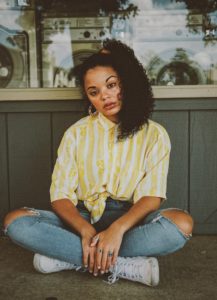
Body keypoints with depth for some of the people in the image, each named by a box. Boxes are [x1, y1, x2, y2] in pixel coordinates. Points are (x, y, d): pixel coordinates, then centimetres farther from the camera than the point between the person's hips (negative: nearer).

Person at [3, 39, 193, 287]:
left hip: (130, 220, -1)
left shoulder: (153, 134, 0)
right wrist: (86, 231, -24)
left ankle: (69, 258, -24)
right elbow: (60, 195, -4)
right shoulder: (76, 133, 4)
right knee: (15, 221, -23)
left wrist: (118, 229, -30)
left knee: (182, 223, -31)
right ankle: (123, 266, -26)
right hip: (82, 219, 2)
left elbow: (152, 196, -10)